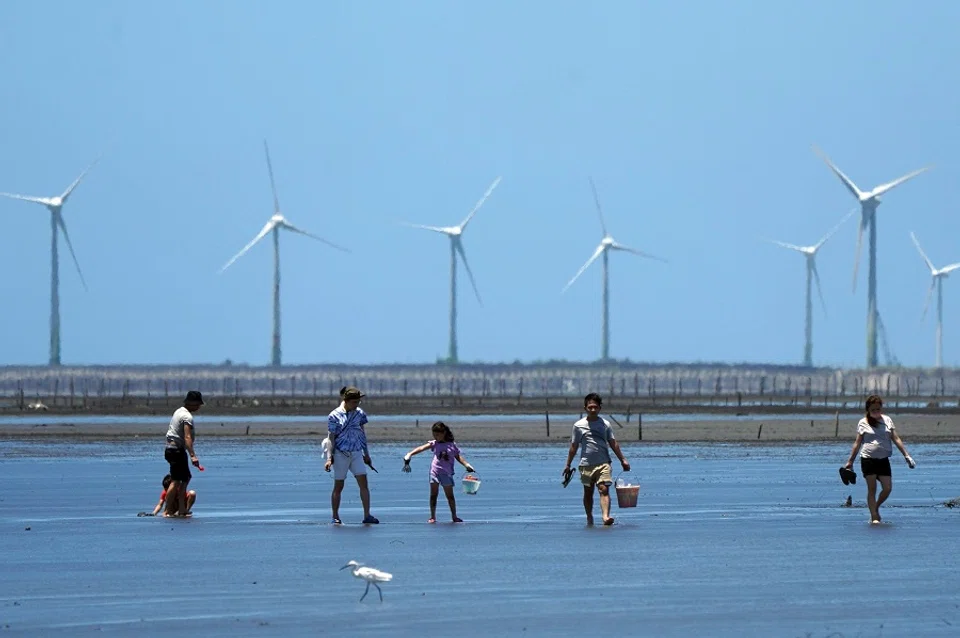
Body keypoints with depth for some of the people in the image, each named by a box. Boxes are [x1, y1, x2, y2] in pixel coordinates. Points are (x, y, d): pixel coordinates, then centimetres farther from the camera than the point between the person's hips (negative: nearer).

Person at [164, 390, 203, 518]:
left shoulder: (179, 411, 15)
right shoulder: (187, 417, -16)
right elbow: (187, 437, -27)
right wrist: (192, 455, -34)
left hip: (171, 448, 10)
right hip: (177, 450, -10)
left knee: (186, 478, 16)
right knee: (176, 481, -10)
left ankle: (181, 509, 17)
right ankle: (168, 511, -12)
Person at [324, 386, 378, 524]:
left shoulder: (359, 414, 6)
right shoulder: (335, 416, -7)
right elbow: (331, 438, -6)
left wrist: (366, 454, 19)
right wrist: (329, 458, -11)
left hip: (356, 453, 4)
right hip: (340, 453, -4)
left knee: (363, 483, -7)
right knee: (338, 486, 3)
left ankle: (367, 515, -6)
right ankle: (335, 517, 13)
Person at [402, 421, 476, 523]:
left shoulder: (452, 445, 1)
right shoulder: (434, 444, 2)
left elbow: (458, 457, 5)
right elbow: (421, 448, -8)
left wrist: (467, 465, -10)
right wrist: (410, 454, -20)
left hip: (447, 473, -1)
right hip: (434, 472, 1)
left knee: (450, 496, 5)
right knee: (433, 495, 1)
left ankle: (454, 516, 15)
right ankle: (433, 517, 5)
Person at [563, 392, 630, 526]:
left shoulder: (605, 424, 6)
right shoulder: (578, 426, 4)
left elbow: (613, 443, 10)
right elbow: (574, 446, 10)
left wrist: (622, 460, 6)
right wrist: (568, 465, 11)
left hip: (603, 463, -1)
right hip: (586, 464, 1)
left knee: (604, 490, -16)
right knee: (588, 493, 9)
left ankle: (606, 516, -28)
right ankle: (589, 517, 24)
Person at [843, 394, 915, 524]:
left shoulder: (887, 420, 9)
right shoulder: (863, 423, 3)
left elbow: (896, 439, 10)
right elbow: (857, 443, 6)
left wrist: (906, 455, 4)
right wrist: (850, 462, 4)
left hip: (883, 460, 3)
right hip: (868, 459, -3)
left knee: (887, 488, -2)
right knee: (872, 489, -3)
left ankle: (876, 508, 23)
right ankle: (874, 517, 2)